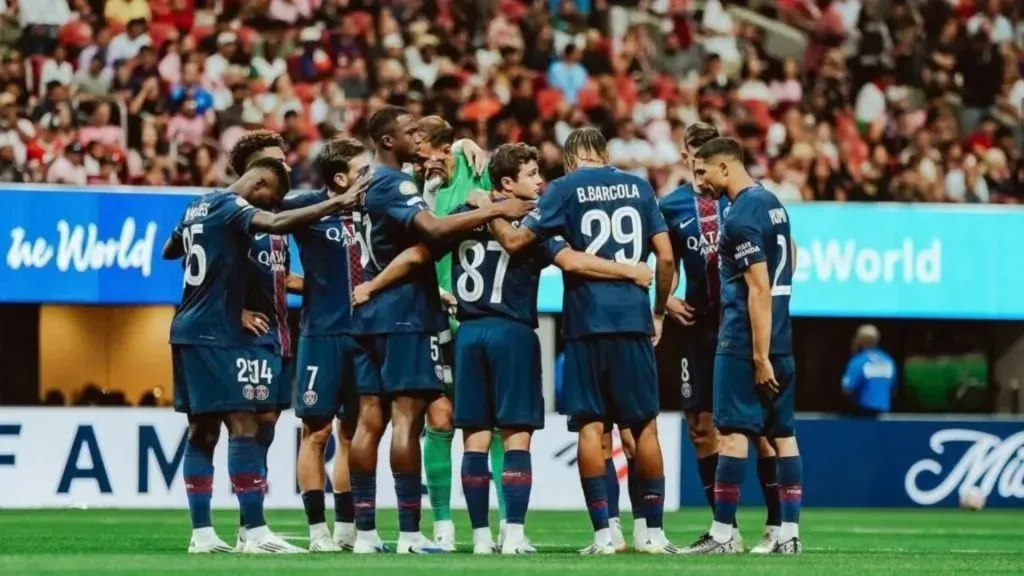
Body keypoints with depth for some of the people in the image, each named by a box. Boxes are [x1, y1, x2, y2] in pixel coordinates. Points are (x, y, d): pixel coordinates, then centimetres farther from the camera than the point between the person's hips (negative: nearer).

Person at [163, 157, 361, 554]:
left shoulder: (199, 206, 16)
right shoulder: (231, 207, -12)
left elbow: (169, 251, 32)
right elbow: (275, 223, -32)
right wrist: (338, 204, -31)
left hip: (190, 330, 10)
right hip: (216, 333, -10)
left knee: (202, 431, 8)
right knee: (243, 427, -10)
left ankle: (201, 534, 7)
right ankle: (256, 533, -13)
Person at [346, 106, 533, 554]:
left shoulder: (370, 182, 17)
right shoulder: (393, 183, -13)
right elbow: (433, 228, -27)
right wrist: (496, 210, -24)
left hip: (371, 314, 9)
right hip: (404, 313, -9)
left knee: (370, 420, 6)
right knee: (407, 417, -9)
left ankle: (364, 532, 6)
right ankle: (409, 533, -11)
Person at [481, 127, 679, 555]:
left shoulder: (565, 188, 1)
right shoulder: (638, 186, 8)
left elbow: (515, 241, -2)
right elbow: (666, 257, 5)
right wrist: (658, 312, 16)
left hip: (586, 322, -2)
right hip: (633, 319, 2)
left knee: (591, 425, 2)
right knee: (644, 426, 8)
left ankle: (603, 533, -3)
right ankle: (655, 533, 9)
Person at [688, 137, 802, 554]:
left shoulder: (741, 217, -16)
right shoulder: (771, 202, 12)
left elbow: (760, 289, -20)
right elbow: (790, 257, 28)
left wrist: (760, 356, -20)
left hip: (745, 341, -9)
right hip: (780, 338, 9)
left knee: (733, 431, -5)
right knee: (781, 433, 7)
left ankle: (723, 534, -4)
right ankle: (789, 532, 7)